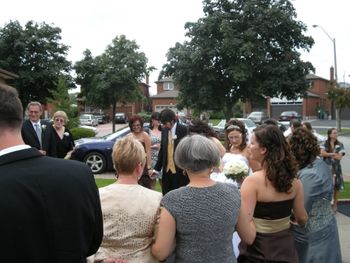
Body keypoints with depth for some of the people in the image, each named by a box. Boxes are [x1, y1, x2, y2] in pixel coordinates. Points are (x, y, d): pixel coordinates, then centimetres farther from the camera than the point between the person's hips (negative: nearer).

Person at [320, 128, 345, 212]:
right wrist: (333, 154, -16)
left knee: (336, 187, 6)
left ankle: (335, 205, 21)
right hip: (326, 168, 0)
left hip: (336, 168, 0)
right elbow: (322, 153, -15)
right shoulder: (325, 144, 0)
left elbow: (339, 157, -11)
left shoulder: (340, 145, -1)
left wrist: (327, 154, -10)